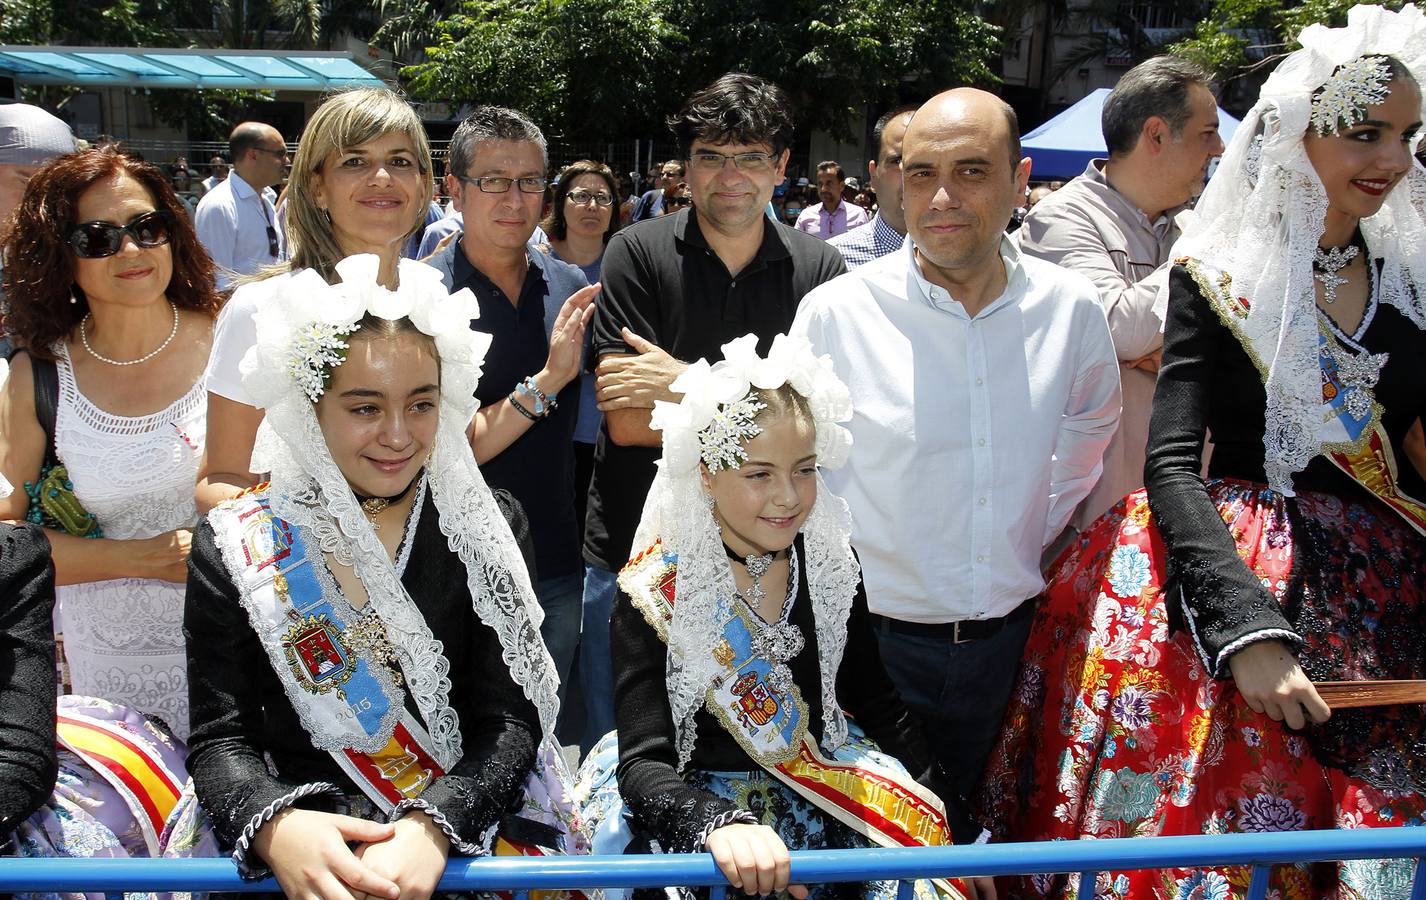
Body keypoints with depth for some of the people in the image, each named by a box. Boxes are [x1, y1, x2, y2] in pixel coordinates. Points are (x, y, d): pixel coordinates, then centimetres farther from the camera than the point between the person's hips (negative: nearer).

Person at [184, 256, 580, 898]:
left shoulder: (481, 528, 2)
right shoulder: (235, 547, 1)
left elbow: (511, 721, -4)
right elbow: (220, 741, -2)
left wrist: (433, 828, -22)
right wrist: (274, 827, -23)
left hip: (467, 820, 0)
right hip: (304, 841, 0)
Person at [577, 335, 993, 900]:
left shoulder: (829, 562, -1)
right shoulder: (654, 594, -14)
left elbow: (881, 709, 9)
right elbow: (644, 763, -20)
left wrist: (960, 833, 5)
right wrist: (719, 825, -40)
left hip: (824, 798, 4)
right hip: (692, 806, -4)